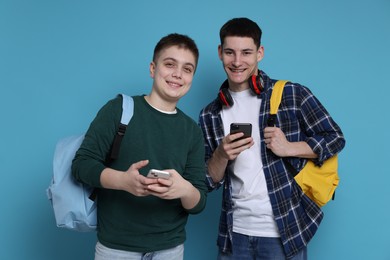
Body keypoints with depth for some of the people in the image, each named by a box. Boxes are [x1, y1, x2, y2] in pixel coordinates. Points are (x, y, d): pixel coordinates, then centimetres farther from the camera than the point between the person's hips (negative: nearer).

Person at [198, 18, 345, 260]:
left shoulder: (292, 94, -6)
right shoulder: (210, 115, 3)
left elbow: (335, 138, -1)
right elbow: (209, 181, 4)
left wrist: (288, 148, -15)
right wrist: (221, 155, -16)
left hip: (286, 231, -2)